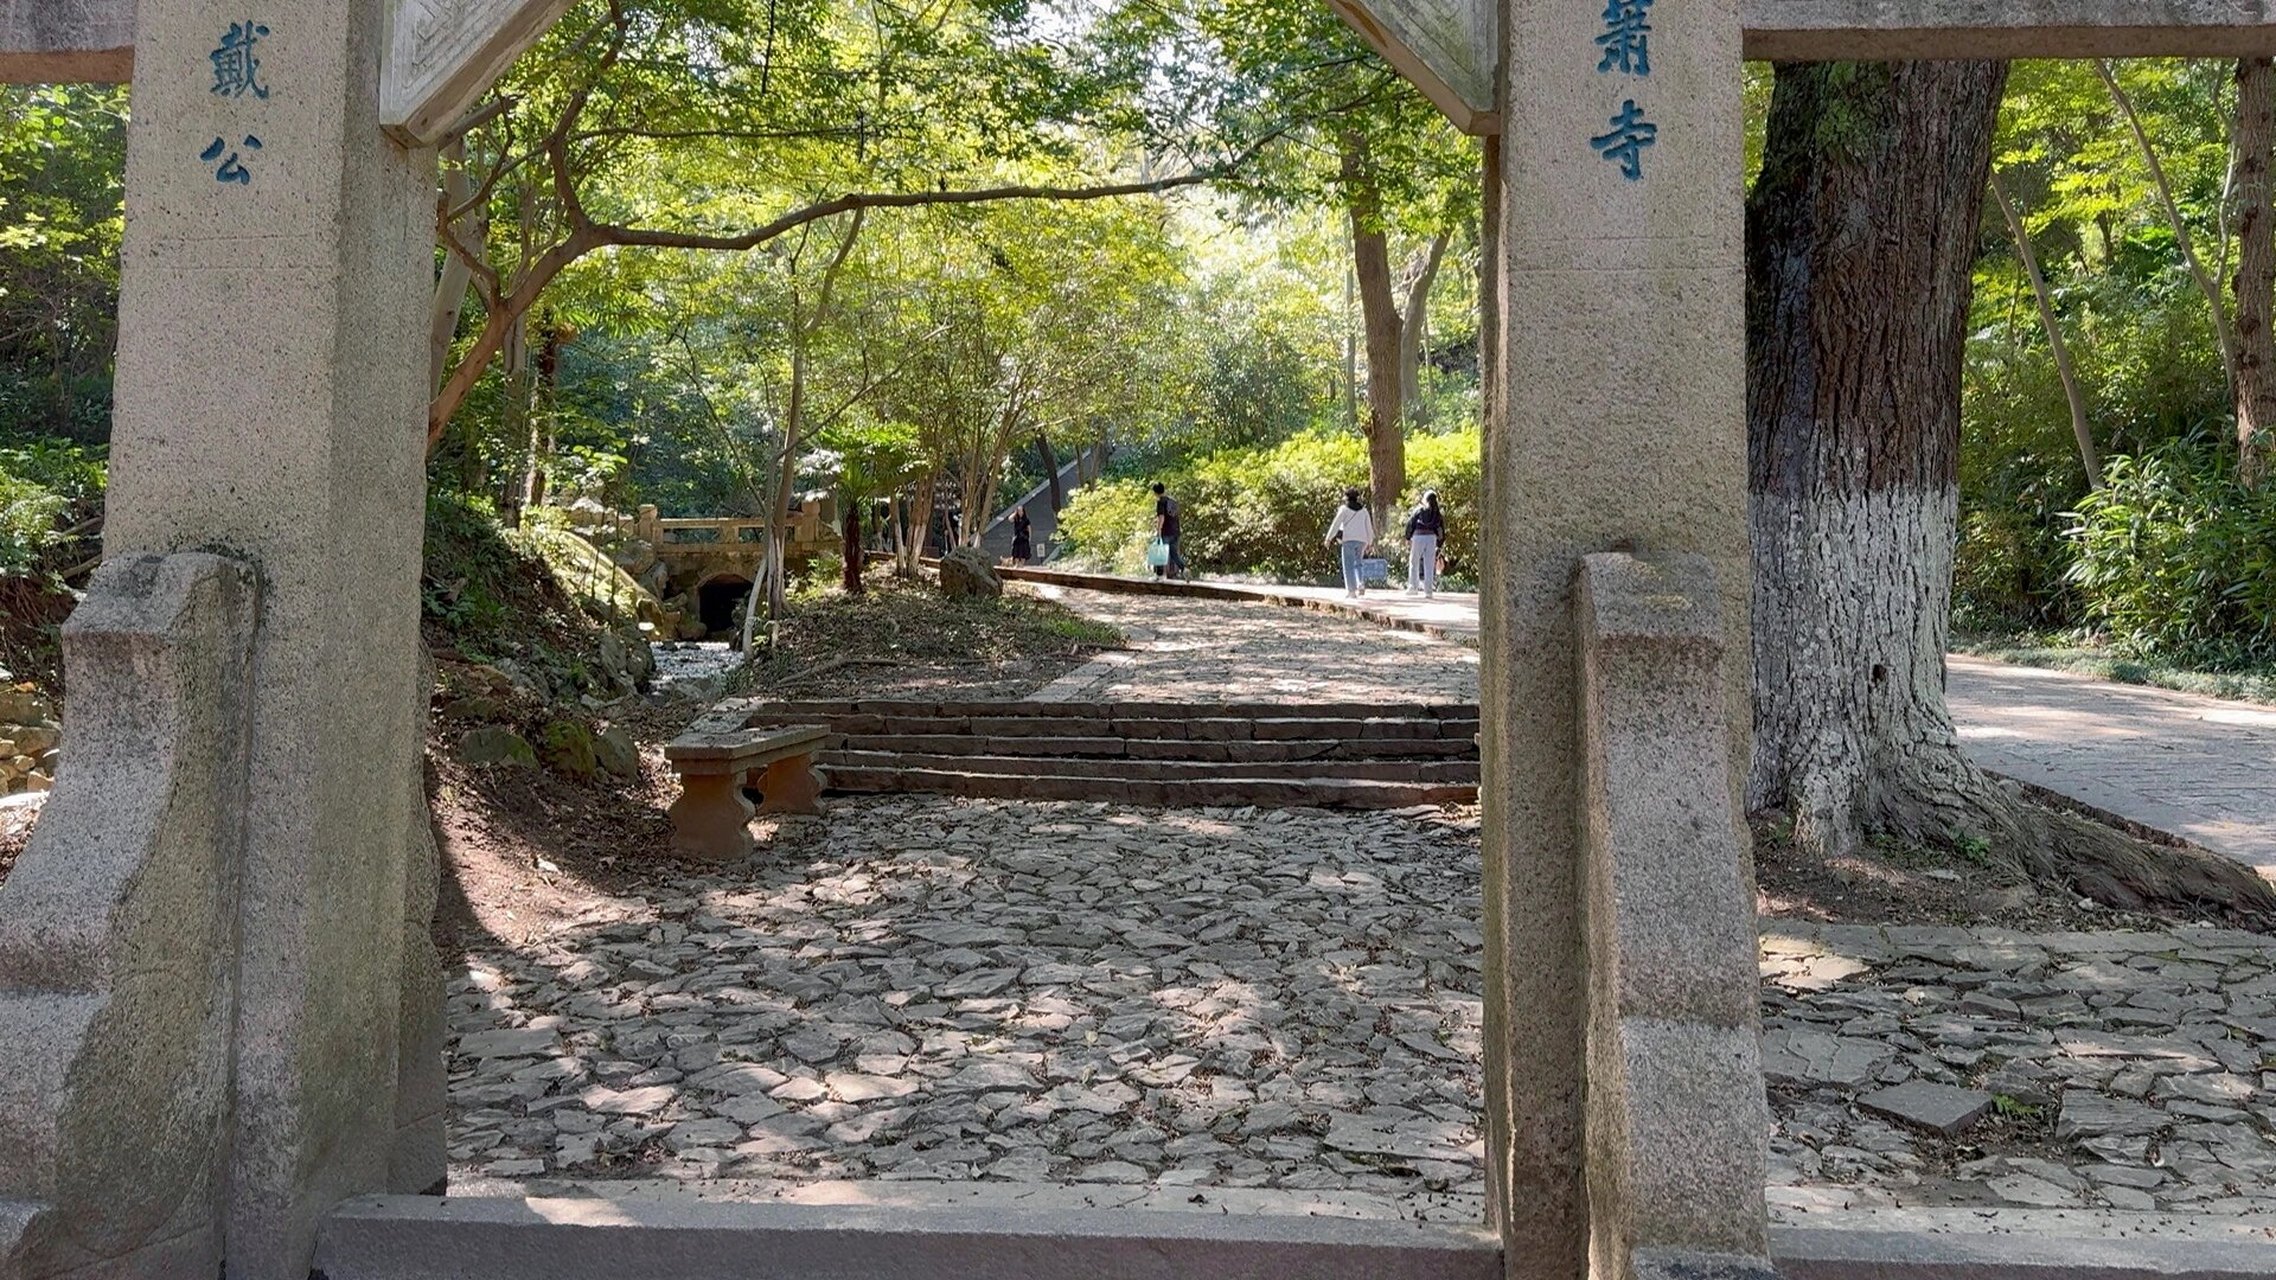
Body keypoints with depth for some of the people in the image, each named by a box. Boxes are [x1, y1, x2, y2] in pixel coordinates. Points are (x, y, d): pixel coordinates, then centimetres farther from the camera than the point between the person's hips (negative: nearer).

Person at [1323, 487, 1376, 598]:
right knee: (1357, 564, 16)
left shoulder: (1344, 509, 1)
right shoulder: (1364, 510, 14)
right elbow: (1369, 528, 13)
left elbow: (1336, 525, -4)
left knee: (1348, 565, -1)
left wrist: (1328, 538, -1)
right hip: (1361, 540, 4)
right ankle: (1360, 584, -7)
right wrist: (1370, 543, 18)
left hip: (1349, 540, -4)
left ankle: (1351, 590, -7)